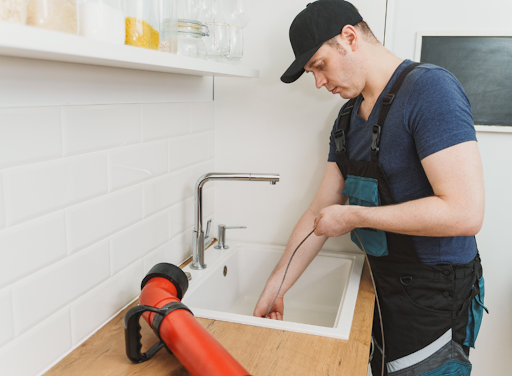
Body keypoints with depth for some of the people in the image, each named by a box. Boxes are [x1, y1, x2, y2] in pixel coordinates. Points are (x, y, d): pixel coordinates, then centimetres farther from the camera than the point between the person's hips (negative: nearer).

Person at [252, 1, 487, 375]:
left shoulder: (429, 88, -20)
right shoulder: (349, 116, 6)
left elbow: (465, 213, -29)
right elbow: (321, 211, 7)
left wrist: (354, 216, -20)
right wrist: (275, 287, 5)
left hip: (436, 302, -7)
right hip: (385, 287, 8)